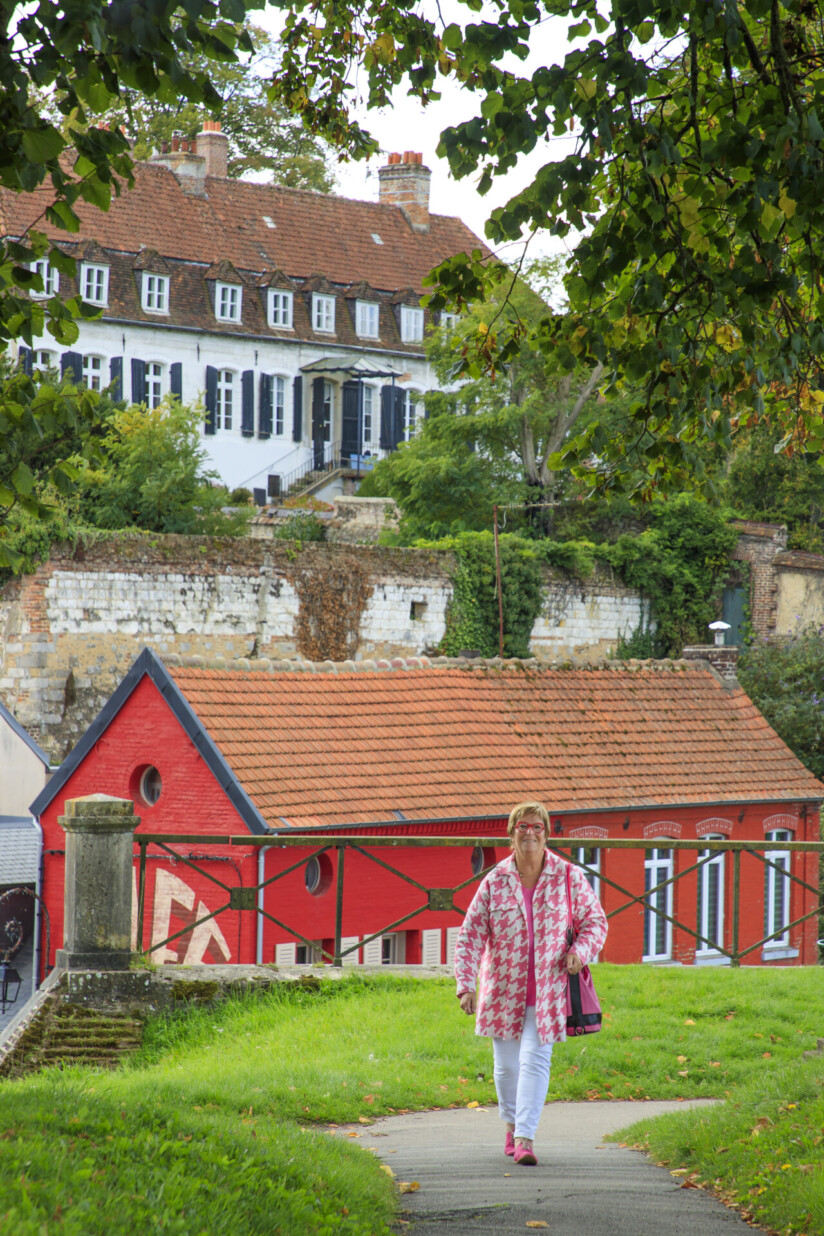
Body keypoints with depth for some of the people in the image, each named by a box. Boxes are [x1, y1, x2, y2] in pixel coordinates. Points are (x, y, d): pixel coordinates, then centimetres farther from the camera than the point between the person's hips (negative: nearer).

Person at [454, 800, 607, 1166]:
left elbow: (595, 920, 8)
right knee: (506, 1064, 10)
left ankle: (525, 1139, -13)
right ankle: (511, 1126, 34)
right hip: (503, 991, 2)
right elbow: (471, 935, -2)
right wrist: (466, 985, -11)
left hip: (547, 991, -2)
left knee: (535, 1060, -12)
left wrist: (581, 951, -12)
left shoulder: (569, 878, -3)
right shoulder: (494, 882, -3)